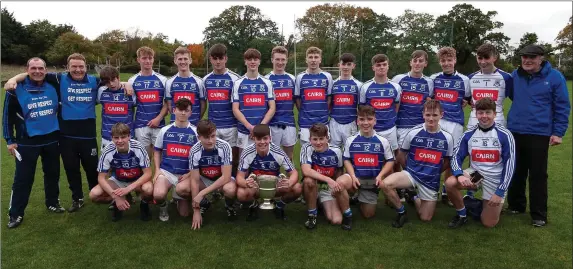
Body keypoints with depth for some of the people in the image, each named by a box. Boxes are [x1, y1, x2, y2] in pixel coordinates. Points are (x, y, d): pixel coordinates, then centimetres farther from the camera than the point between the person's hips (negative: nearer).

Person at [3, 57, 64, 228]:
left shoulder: (53, 87, 0)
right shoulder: (17, 89, -7)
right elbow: (8, 116, -2)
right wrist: (9, 140, -3)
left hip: (52, 139, 3)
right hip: (27, 142, -3)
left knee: (52, 173, 15)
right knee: (23, 178, 1)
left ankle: (53, 203, 33)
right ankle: (15, 214, 13)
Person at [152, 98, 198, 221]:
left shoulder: (196, 132, 0)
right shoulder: (164, 130, 4)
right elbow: (157, 152, 14)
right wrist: (157, 170, 0)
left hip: (186, 174, 0)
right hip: (166, 171, 0)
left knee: (184, 213, 1)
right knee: (158, 195, -32)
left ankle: (178, 199, 37)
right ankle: (163, 206, 6)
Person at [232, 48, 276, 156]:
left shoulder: (267, 83, 7)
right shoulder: (238, 83, 5)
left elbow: (272, 108, 2)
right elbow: (235, 109, -1)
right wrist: (249, 126, -14)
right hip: (244, 131, 0)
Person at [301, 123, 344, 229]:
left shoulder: (336, 151, -11)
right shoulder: (307, 148, -16)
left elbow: (339, 171, 6)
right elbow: (306, 171, -31)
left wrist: (336, 186, -10)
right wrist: (328, 179, -39)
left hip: (329, 189, 1)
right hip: (312, 187, -1)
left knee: (337, 220, -18)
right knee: (309, 180, -37)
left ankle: (324, 206, 18)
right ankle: (312, 214, -13)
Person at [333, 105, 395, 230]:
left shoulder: (383, 141, -1)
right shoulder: (350, 140, 0)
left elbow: (390, 161, 4)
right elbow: (347, 160, 4)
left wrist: (380, 175, -12)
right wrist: (353, 176, -13)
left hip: (373, 180, 1)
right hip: (356, 177, -1)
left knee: (368, 214, 2)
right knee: (339, 182, -37)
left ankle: (362, 199, 38)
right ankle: (347, 215, -14)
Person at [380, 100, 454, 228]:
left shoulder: (447, 138, -4)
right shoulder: (413, 133, -8)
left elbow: (447, 161, 10)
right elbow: (401, 156, 4)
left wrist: (434, 172, 6)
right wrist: (410, 170, 6)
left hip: (431, 181, 1)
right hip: (411, 173, -1)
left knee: (426, 218, 6)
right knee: (385, 184, -30)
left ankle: (414, 197, 39)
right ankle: (401, 212, -3)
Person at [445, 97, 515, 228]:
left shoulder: (505, 135, -12)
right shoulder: (469, 134, -3)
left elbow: (509, 165, -11)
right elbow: (457, 156, -3)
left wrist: (500, 192, -15)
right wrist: (460, 175, -26)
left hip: (495, 180, -2)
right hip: (474, 174, 2)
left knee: (489, 223, -4)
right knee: (450, 183, -28)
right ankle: (462, 215, -2)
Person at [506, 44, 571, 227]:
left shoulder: (554, 77, -6)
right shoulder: (515, 76, 4)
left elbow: (562, 107, -5)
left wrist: (558, 132, -7)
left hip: (539, 134, -4)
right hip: (514, 132, 4)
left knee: (538, 175, 3)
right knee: (516, 172, 13)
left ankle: (539, 215, 13)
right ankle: (515, 205, 29)